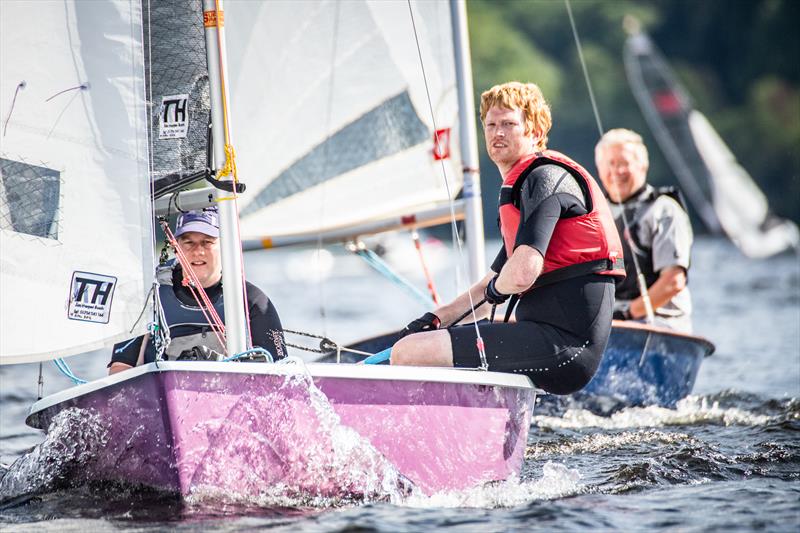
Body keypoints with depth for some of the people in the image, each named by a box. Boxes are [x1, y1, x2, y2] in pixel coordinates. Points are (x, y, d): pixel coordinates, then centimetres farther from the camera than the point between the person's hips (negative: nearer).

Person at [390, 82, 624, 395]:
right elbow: (497, 281, 32)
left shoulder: (547, 177, -9)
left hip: (563, 343, -11)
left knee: (408, 353, -20)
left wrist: (494, 289, -1)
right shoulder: (521, 186, 24)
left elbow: (523, 273, -23)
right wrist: (436, 319, 19)